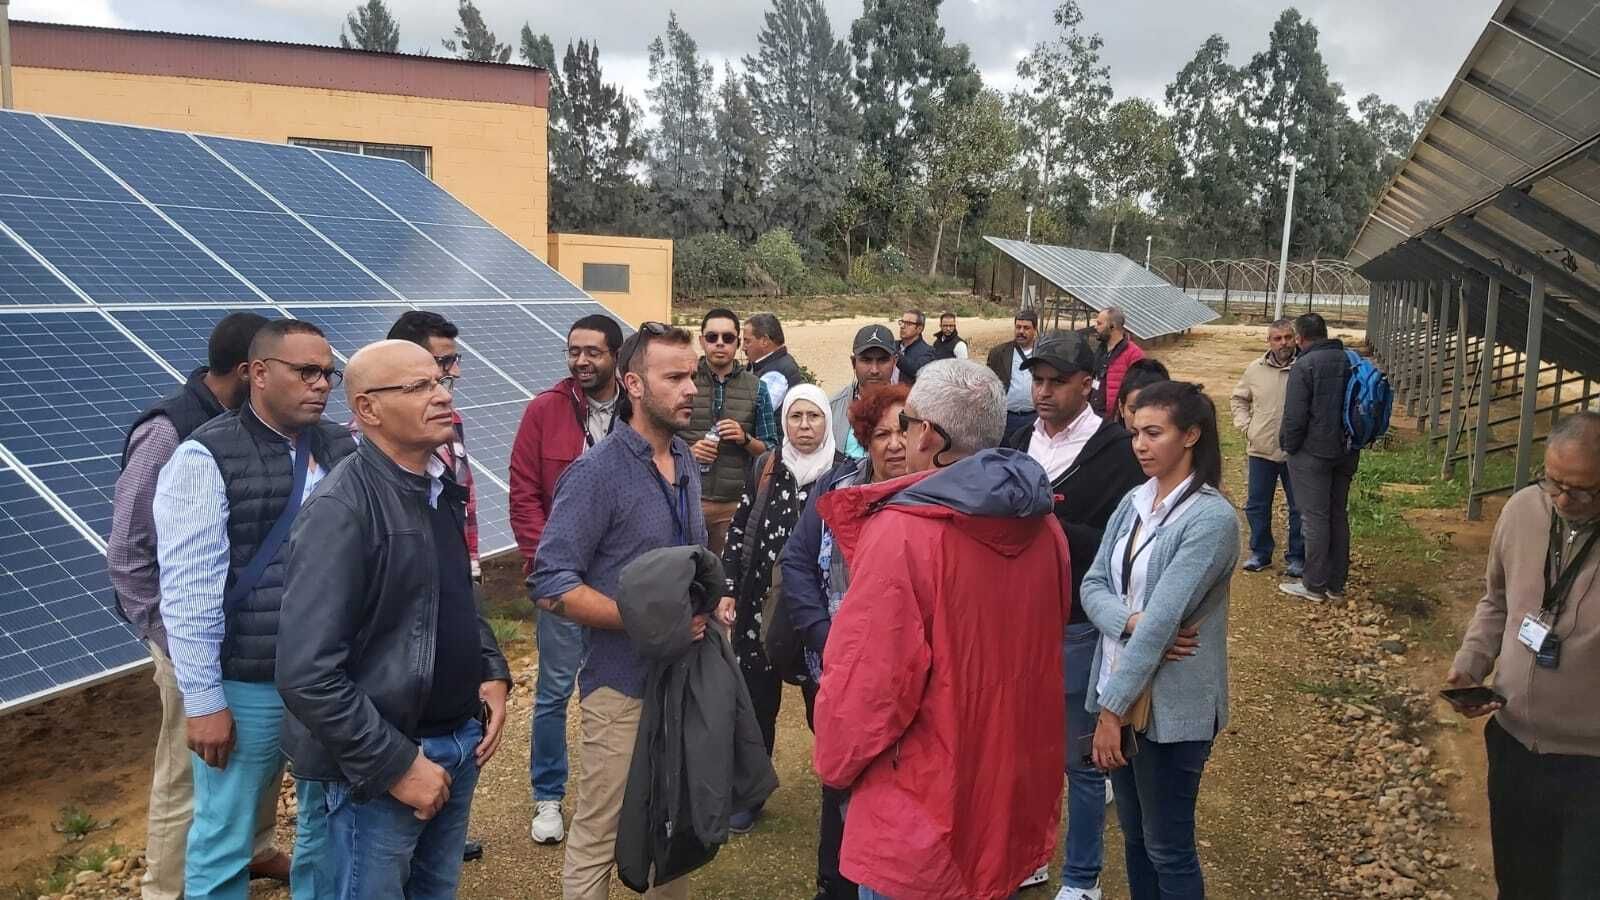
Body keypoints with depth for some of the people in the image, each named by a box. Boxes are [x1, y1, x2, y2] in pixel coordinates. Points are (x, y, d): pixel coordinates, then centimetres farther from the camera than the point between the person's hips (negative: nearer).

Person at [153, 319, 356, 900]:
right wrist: (204, 700, -12)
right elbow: (189, 590, -12)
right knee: (223, 845, 11)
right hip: (247, 687, -4)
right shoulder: (207, 458, -11)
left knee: (329, 825, 19)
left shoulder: (342, 448, 4)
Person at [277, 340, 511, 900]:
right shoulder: (341, 509, -20)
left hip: (461, 741, 7)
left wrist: (493, 672, 4)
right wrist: (396, 764, -20)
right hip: (382, 763, -7)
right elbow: (307, 675, -24)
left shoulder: (440, 486, 5)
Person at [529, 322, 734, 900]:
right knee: (599, 837, 5)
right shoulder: (598, 472, -16)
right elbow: (551, 586, -20)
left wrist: (711, 601, 1)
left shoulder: (685, 463, 8)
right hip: (625, 682, -7)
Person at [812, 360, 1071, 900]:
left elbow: (868, 675, -21)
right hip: (1015, 781, 7)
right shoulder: (1041, 523, -1)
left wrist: (836, 763, -4)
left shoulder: (903, 531, -24)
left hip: (926, 802, -7)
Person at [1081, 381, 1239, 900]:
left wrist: (1112, 709, -22)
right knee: (1133, 833, 20)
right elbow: (1093, 585, 0)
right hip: (1120, 690, 6)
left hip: (1171, 706, -6)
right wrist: (1131, 621, -21)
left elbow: (1162, 620, -23)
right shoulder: (1133, 502, 3)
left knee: (1168, 849, 9)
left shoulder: (1212, 519, -19)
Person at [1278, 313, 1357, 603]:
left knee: (1315, 517, 0)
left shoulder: (1304, 366, -16)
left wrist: (1288, 446, -3)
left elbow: (1295, 416, -17)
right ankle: (1336, 584, 22)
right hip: (1346, 452, 7)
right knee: (1339, 515, 14)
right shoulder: (1351, 361, 6)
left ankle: (1314, 585, 7)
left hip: (1312, 453, -7)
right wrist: (1353, 441, 21)